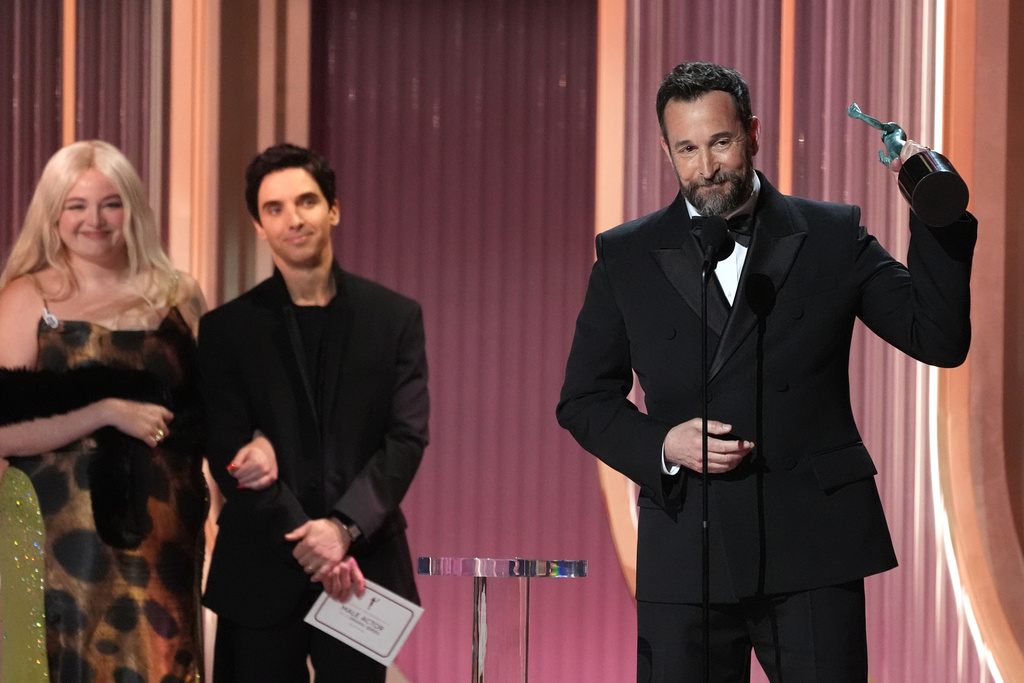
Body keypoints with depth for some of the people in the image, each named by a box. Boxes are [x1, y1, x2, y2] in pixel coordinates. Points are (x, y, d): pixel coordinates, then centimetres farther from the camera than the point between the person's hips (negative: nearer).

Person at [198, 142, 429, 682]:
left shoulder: (395, 318, 6)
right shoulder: (226, 329, 4)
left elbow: (407, 438, -1)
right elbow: (227, 453, -2)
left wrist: (344, 527, -15)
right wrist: (304, 540, -12)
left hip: (363, 565, 0)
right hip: (261, 572, 0)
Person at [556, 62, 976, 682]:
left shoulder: (833, 237, 6)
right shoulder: (627, 257, 8)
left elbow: (940, 339, -1)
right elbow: (584, 400, 11)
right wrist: (662, 446, -7)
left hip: (812, 549, -1)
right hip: (685, 555, 1)